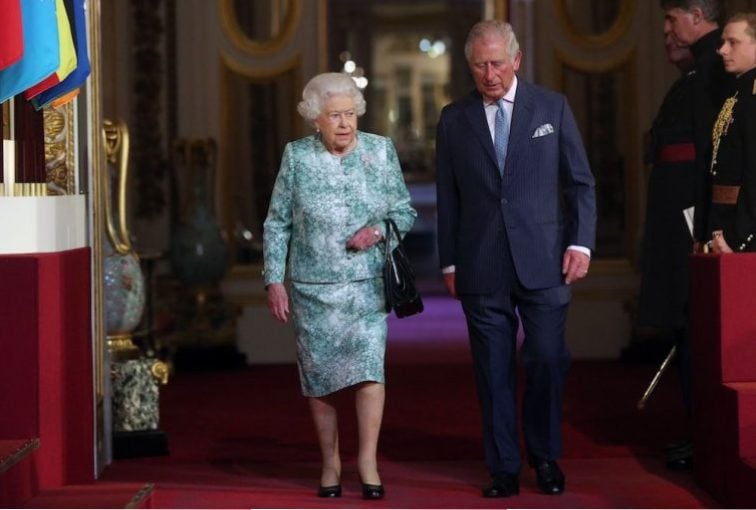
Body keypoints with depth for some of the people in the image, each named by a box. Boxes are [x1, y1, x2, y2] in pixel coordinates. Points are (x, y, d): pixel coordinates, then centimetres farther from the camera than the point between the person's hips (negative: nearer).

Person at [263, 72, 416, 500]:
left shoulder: (381, 151, 1)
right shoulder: (297, 156, 0)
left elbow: (406, 212, 7)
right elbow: (277, 223, 4)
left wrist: (378, 229, -13)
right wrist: (274, 280, -1)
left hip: (367, 285, 0)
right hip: (312, 287, 0)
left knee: (369, 366, -14)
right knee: (319, 374, 5)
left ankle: (368, 461, -5)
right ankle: (331, 464, 18)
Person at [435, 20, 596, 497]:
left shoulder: (552, 107, 5)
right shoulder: (454, 119, 7)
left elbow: (581, 182, 7)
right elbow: (448, 198, 10)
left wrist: (581, 242, -2)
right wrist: (449, 261, 6)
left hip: (543, 261, -1)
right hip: (481, 269, 1)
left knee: (547, 360, -2)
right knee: (494, 371, 3)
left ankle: (545, 457, 17)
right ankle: (504, 469, 11)